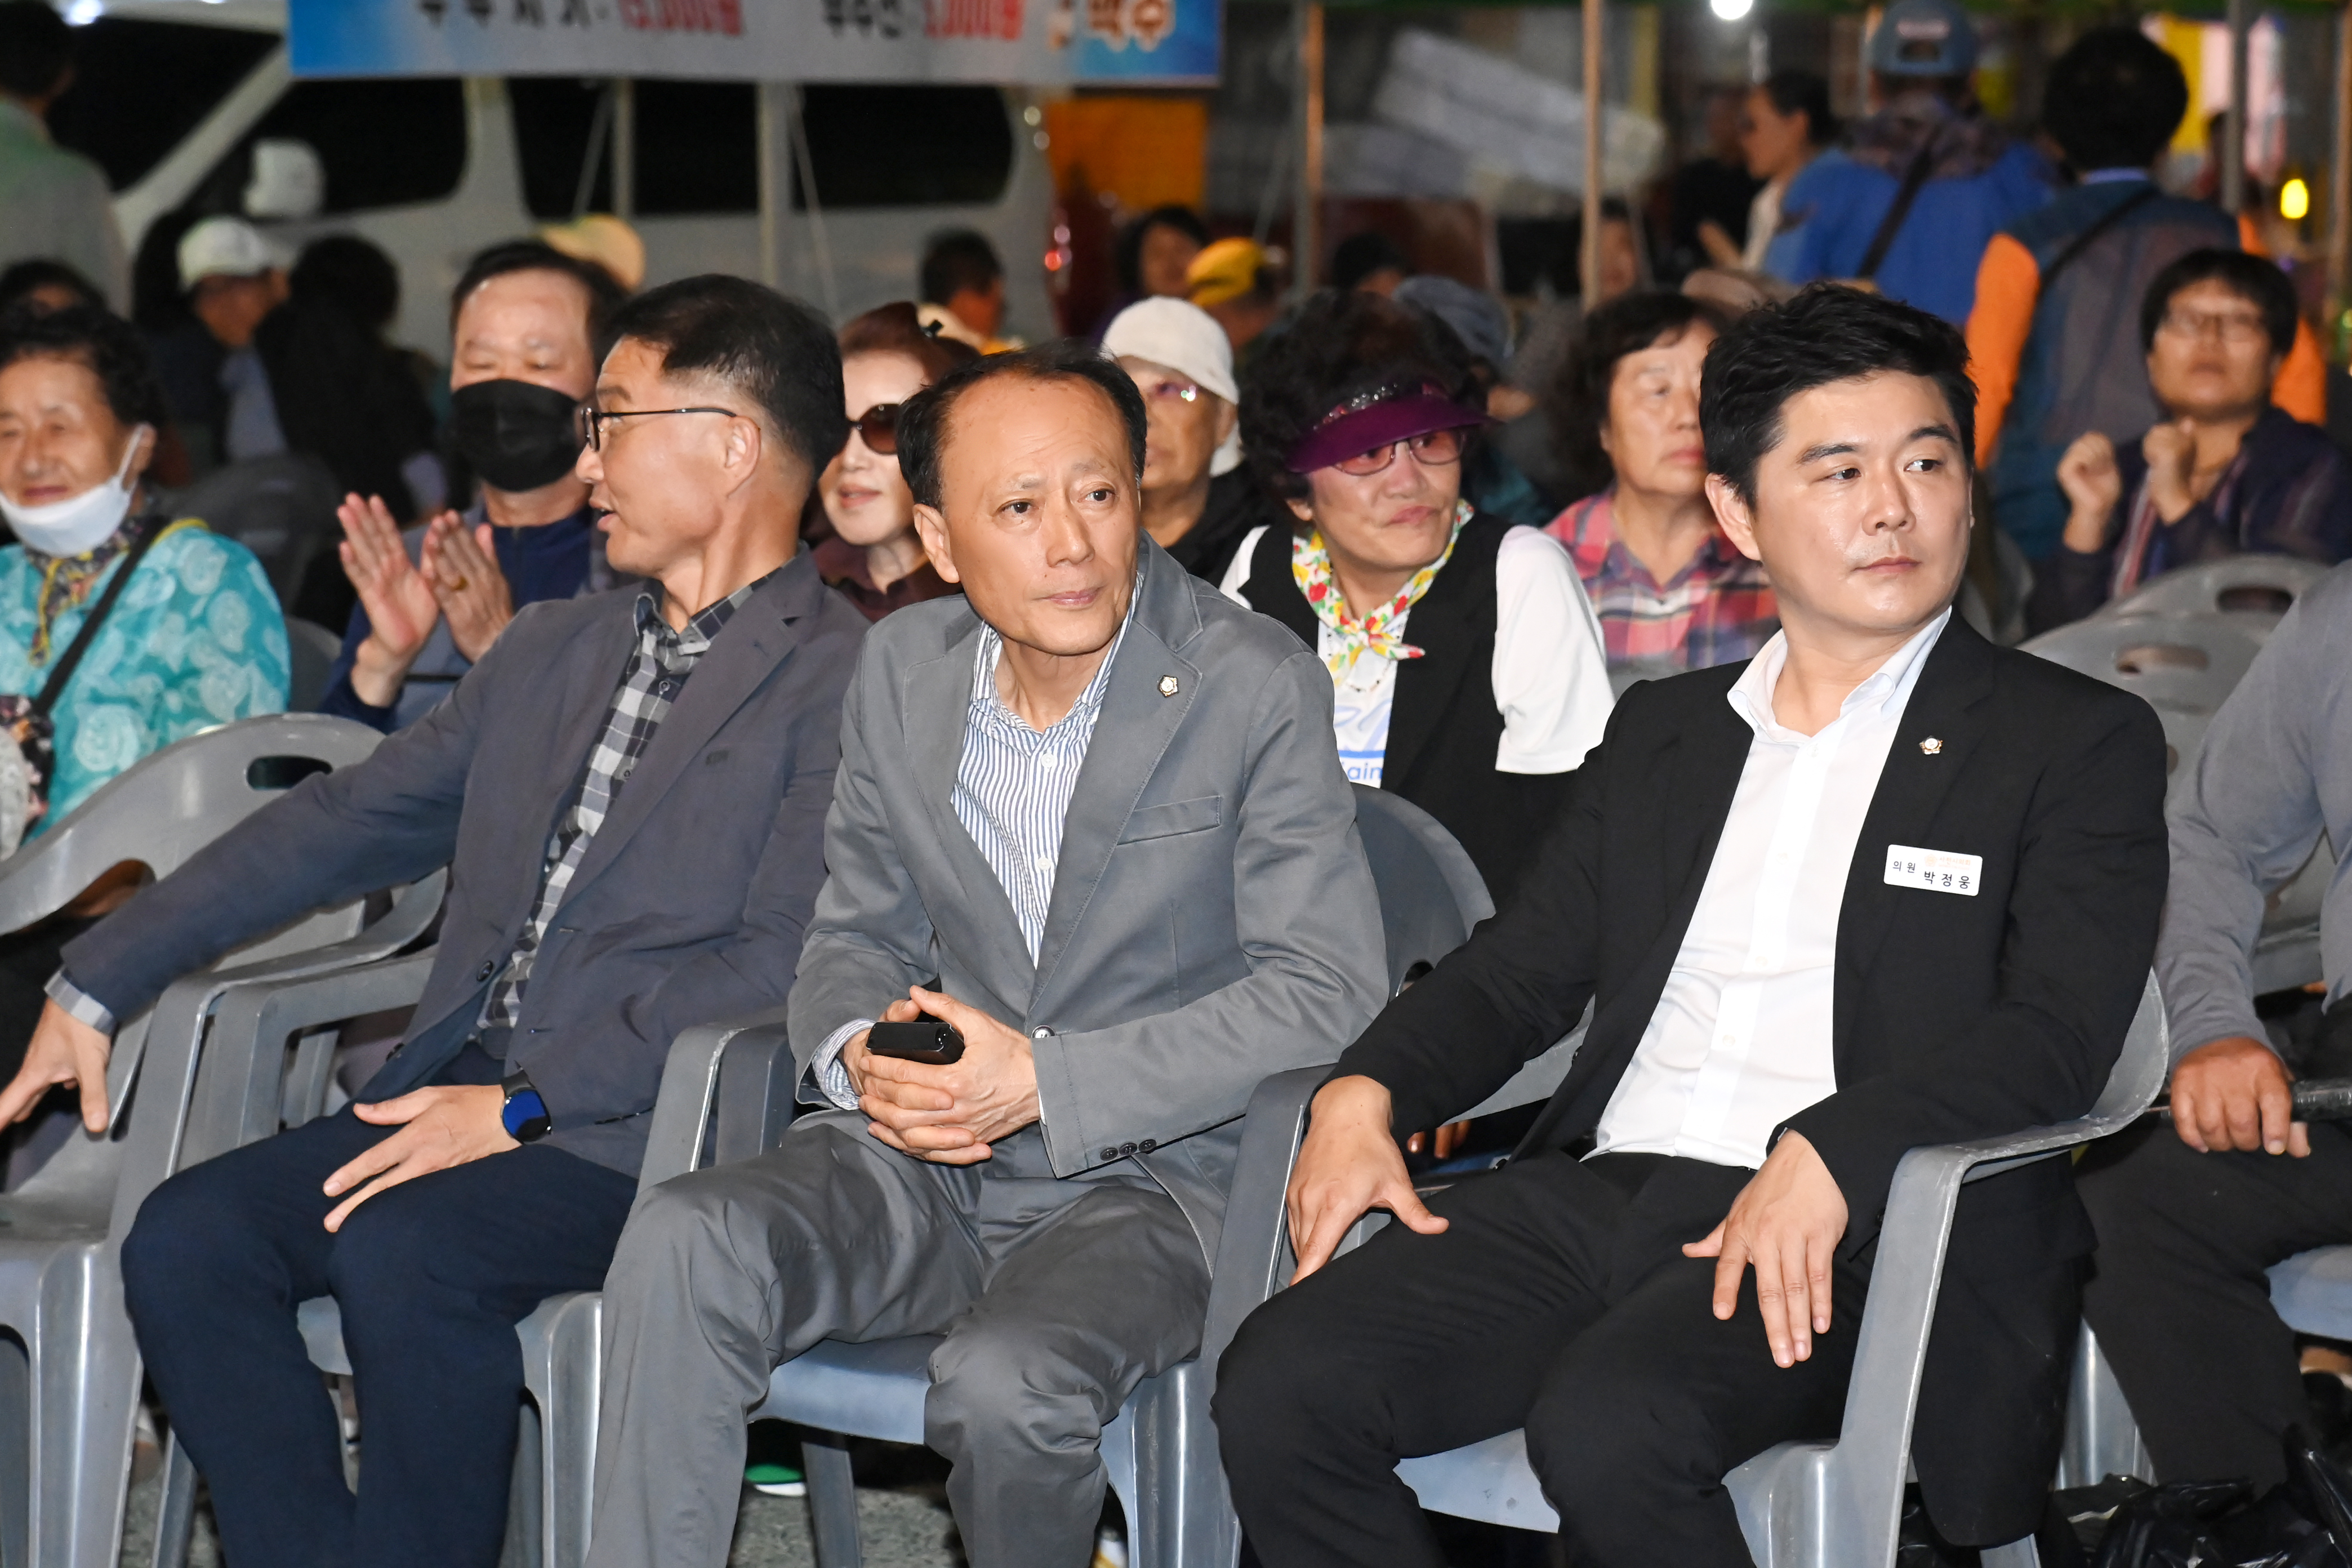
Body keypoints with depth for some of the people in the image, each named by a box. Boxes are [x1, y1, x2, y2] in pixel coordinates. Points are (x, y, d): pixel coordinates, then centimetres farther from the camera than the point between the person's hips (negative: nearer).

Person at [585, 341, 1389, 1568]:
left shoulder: (1257, 690, -8)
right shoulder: (901, 666, 7)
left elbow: (1328, 987, -13)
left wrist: (1045, 1081, -19)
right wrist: (860, 1053, -9)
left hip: (1148, 1172, -4)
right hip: (922, 1157, 4)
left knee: (1003, 1389, -32)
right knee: (681, 1250, -24)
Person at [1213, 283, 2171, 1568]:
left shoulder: (2079, 742, 7)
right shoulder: (1660, 730, 23)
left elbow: (2059, 1029, -6)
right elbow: (1521, 966, 21)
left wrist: (1826, 1156, -23)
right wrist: (1365, 1090, -1)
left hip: (1862, 1231, -5)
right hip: (1601, 1190, 5)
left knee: (1606, 1427, -35)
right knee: (1281, 1388, -19)